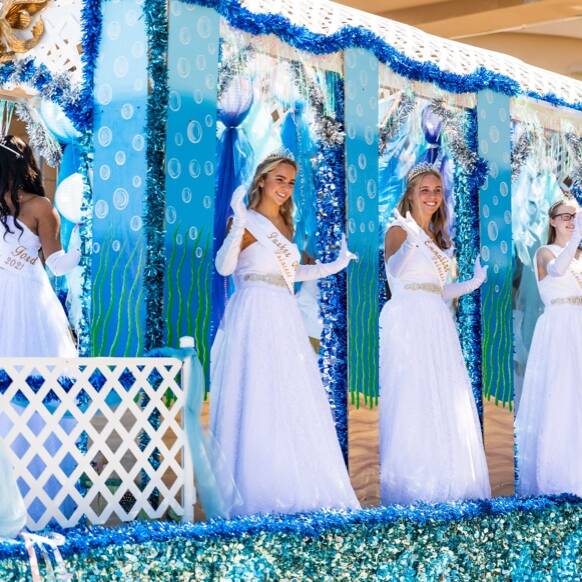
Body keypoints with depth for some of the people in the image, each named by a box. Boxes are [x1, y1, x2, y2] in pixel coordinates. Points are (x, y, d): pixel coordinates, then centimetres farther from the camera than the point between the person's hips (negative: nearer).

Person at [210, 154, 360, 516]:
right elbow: (224, 267, -18)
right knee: (255, 401, -7)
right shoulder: (246, 220, -5)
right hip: (254, 318, -8)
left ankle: (290, 490, 15)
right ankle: (253, 494, -1)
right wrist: (239, 225, -30)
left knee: (293, 405, 7)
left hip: (285, 319, 8)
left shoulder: (284, 225, 18)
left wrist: (335, 266, 27)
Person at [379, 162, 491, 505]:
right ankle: (409, 489, -6)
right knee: (410, 401, -10)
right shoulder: (399, 230, -1)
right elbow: (395, 269, -24)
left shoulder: (437, 238, 21)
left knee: (443, 403, 6)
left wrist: (477, 281, 14)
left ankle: (441, 486, 12)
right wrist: (409, 246, -42)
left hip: (437, 323, 8)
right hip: (408, 320, -8)